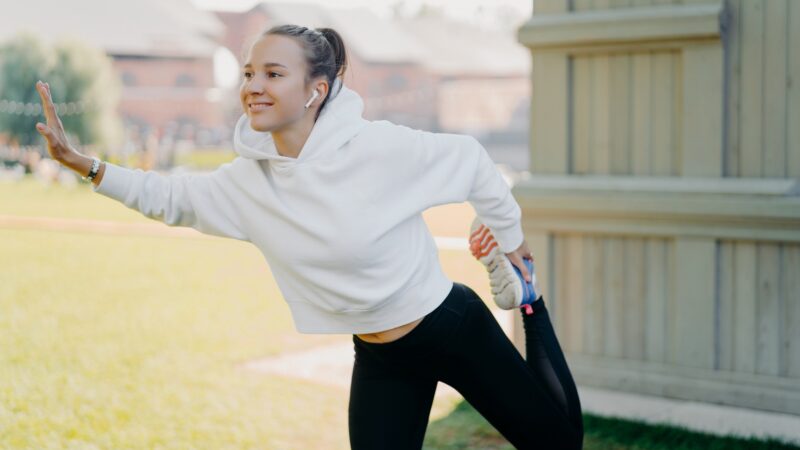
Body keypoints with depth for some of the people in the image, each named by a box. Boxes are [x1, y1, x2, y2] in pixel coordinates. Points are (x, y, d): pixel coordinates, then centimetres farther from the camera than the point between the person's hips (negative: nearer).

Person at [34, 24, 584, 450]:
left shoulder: (378, 147, -23)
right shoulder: (250, 179, -7)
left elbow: (468, 157, -11)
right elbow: (171, 196, 2)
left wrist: (512, 240, 2)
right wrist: (83, 164, -13)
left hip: (456, 327, -3)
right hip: (379, 359, 4)